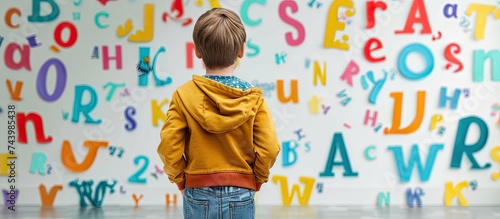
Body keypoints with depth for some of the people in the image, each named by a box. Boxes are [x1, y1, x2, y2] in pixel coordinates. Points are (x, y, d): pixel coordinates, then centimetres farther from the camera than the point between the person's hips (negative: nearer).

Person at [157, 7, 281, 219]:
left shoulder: (184, 95, -7)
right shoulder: (253, 98, -6)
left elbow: (169, 147, -10)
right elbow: (269, 148, -10)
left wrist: (182, 181, 6)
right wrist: (254, 181, 6)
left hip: (199, 194, 0)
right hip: (240, 195, 0)